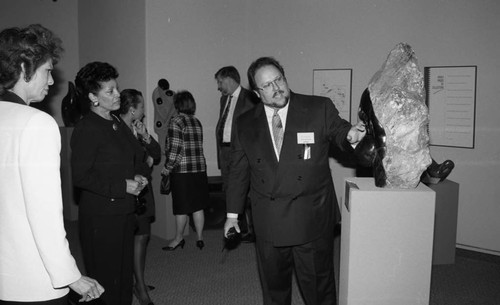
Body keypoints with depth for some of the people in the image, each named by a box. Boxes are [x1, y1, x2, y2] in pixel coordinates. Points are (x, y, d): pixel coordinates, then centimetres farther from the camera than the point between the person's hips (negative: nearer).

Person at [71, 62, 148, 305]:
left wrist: (136, 178, 4)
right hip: (100, 215, -8)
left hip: (125, 211, 8)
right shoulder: (86, 129, -13)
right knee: (105, 280, 2)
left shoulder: (119, 125, 12)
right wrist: (122, 186, -17)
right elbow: (80, 176, -17)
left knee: (125, 274, 17)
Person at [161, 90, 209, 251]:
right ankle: (200, 238, 19)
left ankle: (179, 239, 19)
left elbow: (176, 148, -16)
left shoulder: (175, 121, -10)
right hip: (199, 168, 6)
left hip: (182, 170, -6)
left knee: (181, 208, 6)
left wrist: (168, 167, -6)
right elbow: (197, 146, 10)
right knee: (198, 206, 12)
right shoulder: (197, 122, 9)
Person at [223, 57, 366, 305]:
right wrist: (232, 212, 10)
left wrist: (351, 135, -26)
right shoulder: (245, 124, 3)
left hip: (312, 219, -2)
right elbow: (238, 171, 9)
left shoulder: (320, 108, -4)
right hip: (267, 222, 2)